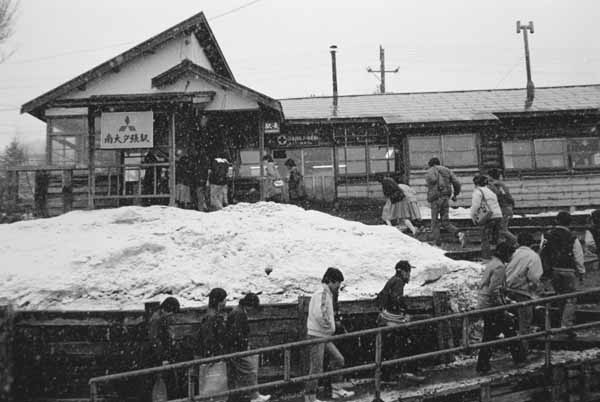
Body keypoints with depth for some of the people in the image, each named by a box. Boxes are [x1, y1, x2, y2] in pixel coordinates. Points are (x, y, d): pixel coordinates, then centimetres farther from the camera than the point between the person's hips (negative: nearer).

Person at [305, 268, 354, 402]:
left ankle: (336, 389, 25)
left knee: (338, 359, 15)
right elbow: (319, 315, -30)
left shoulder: (328, 294, 13)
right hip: (316, 336, -10)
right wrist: (330, 327, -17)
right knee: (316, 368, -2)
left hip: (324, 336, 10)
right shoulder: (321, 294, -19)